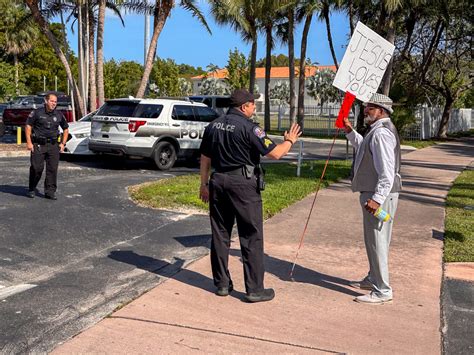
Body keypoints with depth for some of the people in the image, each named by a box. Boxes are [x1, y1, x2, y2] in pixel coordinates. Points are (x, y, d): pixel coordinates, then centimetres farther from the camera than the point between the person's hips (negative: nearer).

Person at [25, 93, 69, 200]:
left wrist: (62, 143, 10)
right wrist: (29, 142, -6)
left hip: (53, 145, 3)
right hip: (38, 145, -3)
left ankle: (50, 191, 7)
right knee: (37, 168, -4)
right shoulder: (37, 113, -1)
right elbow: (28, 126, 1)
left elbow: (66, 129, 20)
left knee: (53, 169, 0)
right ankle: (32, 190, 15)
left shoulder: (59, 115, 10)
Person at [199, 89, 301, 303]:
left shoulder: (213, 126, 9)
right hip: (243, 184, -7)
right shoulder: (248, 127, -12)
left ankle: (222, 284, 22)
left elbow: (205, 158, 13)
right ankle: (254, 290, 6)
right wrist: (290, 141, 7)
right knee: (251, 237, 1)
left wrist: (204, 184, 22)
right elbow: (275, 153, -12)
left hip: (218, 182, 7)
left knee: (220, 235, 13)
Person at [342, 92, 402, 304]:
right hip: (373, 193, 11)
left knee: (377, 241, -4)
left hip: (379, 195, -11)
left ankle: (382, 291, 5)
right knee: (373, 240, 21)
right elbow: (365, 148, 35)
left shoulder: (381, 133, -19)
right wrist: (350, 132, 25)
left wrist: (377, 198, -28)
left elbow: (387, 171, -25)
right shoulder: (377, 130, 15)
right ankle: (373, 279, 36)